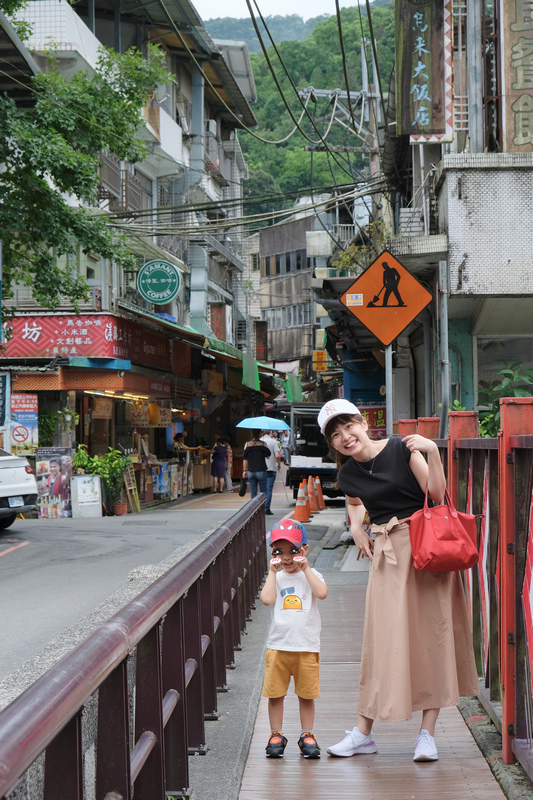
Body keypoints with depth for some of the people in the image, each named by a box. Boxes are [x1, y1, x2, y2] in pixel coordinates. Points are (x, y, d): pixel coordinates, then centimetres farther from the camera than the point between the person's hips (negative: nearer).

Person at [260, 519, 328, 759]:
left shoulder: (311, 575, 5)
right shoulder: (275, 577, 6)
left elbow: (322, 593, -16)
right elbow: (267, 599, -13)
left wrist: (306, 568, -12)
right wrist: (273, 572, -8)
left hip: (307, 647, -1)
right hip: (278, 646, 1)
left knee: (306, 695, 6)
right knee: (275, 694, 4)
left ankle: (307, 736, 18)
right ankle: (276, 735, 17)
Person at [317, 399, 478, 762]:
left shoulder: (401, 449, -7)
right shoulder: (348, 475, 5)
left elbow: (437, 495, -10)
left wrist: (433, 452, -22)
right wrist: (356, 527, 9)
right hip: (387, 554, 3)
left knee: (432, 634, -1)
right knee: (384, 638, 2)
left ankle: (427, 734, 7)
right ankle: (363, 732, 11)